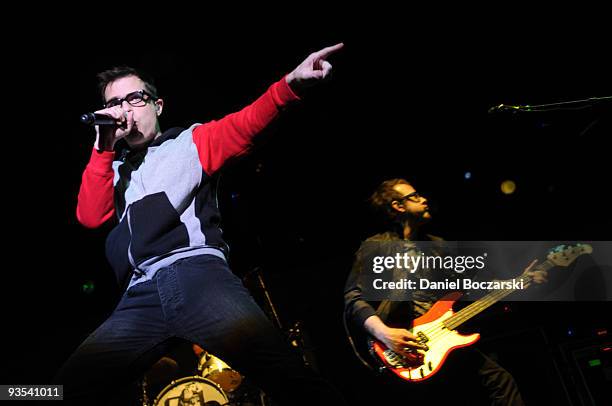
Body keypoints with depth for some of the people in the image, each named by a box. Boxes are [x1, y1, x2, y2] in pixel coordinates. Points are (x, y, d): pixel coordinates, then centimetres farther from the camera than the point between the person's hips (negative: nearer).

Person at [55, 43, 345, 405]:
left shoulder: (190, 141, 20)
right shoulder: (113, 168, 30)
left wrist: (290, 85, -18)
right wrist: (104, 148, 7)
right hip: (141, 294, 4)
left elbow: (242, 126, 1)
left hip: (196, 272, -4)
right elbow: (90, 217, 13)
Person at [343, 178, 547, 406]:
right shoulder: (376, 247, -1)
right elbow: (353, 297, -10)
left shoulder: (437, 246, 22)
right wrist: (383, 333, -26)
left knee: (500, 380, 2)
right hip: (404, 346, -7)